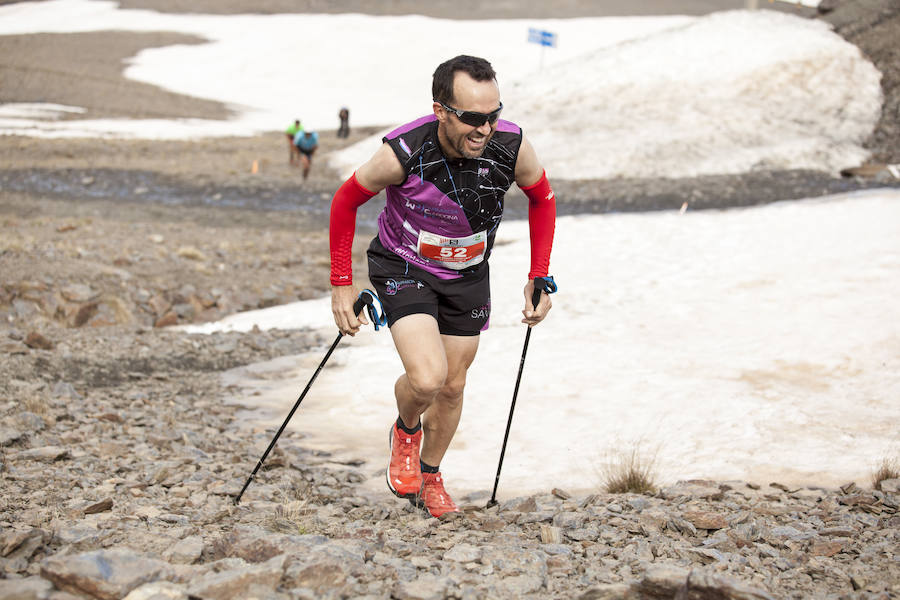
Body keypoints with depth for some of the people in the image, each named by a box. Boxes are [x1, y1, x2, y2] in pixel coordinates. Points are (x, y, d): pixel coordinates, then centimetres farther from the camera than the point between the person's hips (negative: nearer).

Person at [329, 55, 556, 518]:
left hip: (467, 274, 4)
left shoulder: (511, 146, -25)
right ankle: (406, 430, 14)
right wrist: (341, 284, -13)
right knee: (426, 378, -22)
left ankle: (430, 479, 39)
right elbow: (346, 201, -14)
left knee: (452, 386, 13)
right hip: (403, 267, -3)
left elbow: (542, 199, -2)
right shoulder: (403, 153, -33)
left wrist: (539, 280, -5)